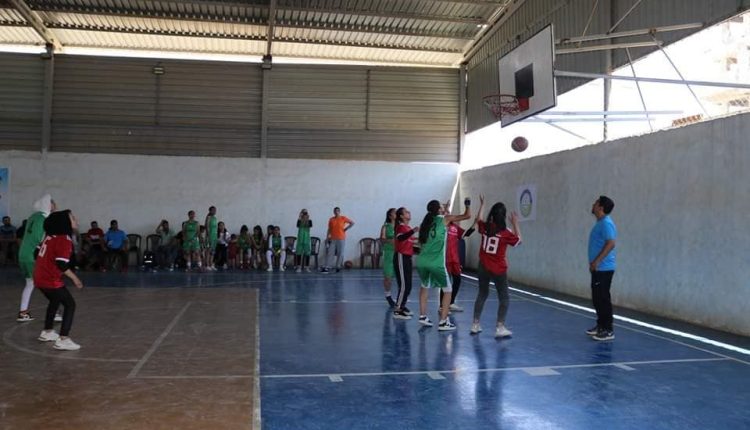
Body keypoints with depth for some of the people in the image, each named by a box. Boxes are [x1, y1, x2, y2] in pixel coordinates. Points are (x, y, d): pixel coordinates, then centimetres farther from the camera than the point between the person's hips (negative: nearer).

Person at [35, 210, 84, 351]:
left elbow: (45, 256, 16)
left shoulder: (50, 236, 11)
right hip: (51, 280, -9)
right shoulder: (64, 240, -16)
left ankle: (47, 332, 40)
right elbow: (62, 264, -21)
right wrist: (74, 278, -10)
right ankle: (63, 340, -9)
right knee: (70, 304, -2)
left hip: (40, 278, 9)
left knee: (55, 301, 28)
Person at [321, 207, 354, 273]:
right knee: (330, 253, -4)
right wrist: (327, 237, 1)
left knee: (340, 253, 1)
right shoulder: (331, 219, 6)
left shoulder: (343, 218, 0)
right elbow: (329, 229, 8)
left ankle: (338, 267, 10)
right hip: (333, 239, 1)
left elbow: (352, 223, 4)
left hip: (341, 239, -1)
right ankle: (327, 267, -8)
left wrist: (345, 229, -1)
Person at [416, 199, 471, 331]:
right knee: (447, 290, 9)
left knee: (425, 287, 27)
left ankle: (423, 316, 23)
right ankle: (443, 322, 2)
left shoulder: (425, 222, 14)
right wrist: (467, 205, 25)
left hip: (422, 261, 5)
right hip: (437, 263, -5)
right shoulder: (445, 219, 2)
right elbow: (467, 216, 9)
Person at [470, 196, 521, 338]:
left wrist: (482, 204, 29)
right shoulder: (506, 232, -14)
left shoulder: (485, 227, -3)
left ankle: (475, 324, 22)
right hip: (499, 270, -4)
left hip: (483, 267, 5)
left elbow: (478, 219, 20)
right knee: (504, 298, 6)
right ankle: (500, 327, -2)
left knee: (482, 294, 19)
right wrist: (515, 223, 5)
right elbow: (518, 240, 4)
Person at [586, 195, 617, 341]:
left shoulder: (606, 223, -16)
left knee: (603, 299, -6)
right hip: (598, 268, 10)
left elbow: (610, 243, -25)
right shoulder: (600, 223, 16)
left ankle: (608, 330, 0)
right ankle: (601, 326, 24)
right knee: (597, 299, 15)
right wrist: (594, 263, 23)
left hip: (604, 268, -10)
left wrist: (596, 261, -24)